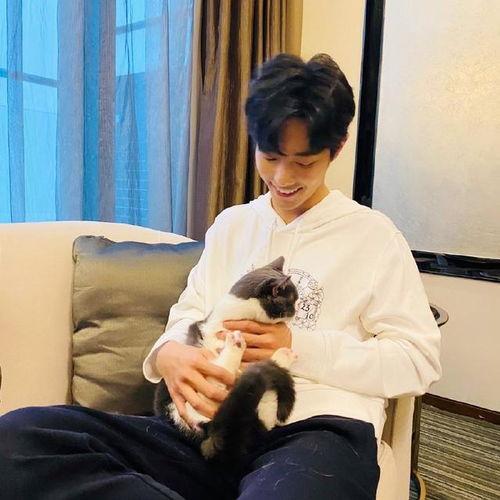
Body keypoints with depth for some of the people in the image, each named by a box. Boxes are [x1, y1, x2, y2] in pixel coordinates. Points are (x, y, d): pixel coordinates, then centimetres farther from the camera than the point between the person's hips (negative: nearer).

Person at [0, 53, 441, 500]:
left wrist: (298, 347, -11)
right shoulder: (230, 225, 18)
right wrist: (168, 354, -10)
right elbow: (187, 318, 16)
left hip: (317, 430, -5)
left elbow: (420, 359, 2)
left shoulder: (374, 234, 6)